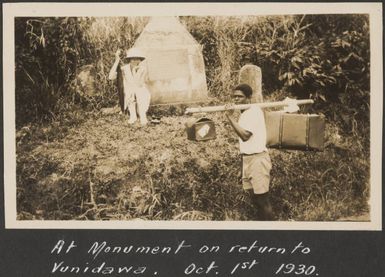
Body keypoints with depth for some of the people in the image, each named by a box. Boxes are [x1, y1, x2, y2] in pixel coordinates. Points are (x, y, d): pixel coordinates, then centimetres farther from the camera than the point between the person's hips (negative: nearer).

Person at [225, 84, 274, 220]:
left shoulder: (254, 111, -13)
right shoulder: (244, 113, 13)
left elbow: (245, 135, -24)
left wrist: (230, 117, -21)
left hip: (258, 158, -9)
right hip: (247, 158, 9)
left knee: (262, 199, -5)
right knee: (253, 198, 14)